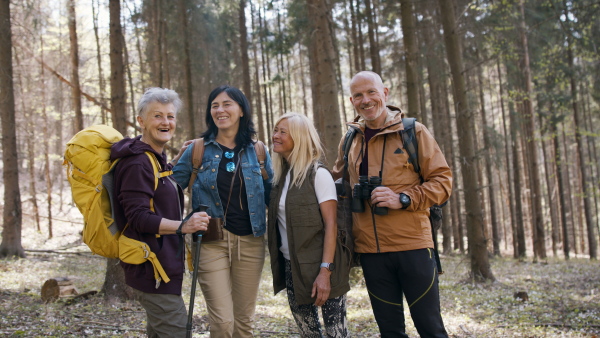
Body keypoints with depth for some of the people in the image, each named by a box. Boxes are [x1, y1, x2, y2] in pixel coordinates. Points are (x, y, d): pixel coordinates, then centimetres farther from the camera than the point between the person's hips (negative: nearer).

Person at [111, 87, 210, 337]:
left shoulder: (157, 159, 14)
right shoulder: (137, 163, -17)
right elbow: (138, 218, -24)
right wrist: (182, 226, -35)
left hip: (162, 265, 11)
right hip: (150, 268, -11)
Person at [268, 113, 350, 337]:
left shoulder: (318, 174, -9)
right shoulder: (281, 176, 9)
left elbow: (331, 224, -14)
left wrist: (325, 271, -19)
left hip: (320, 266, -6)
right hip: (291, 268, 6)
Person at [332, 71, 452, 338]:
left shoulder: (413, 131, -1)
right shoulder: (350, 140, 10)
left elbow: (442, 181, -3)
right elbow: (338, 182, 27)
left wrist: (403, 199, -16)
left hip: (412, 245, -3)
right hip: (370, 249, 4)